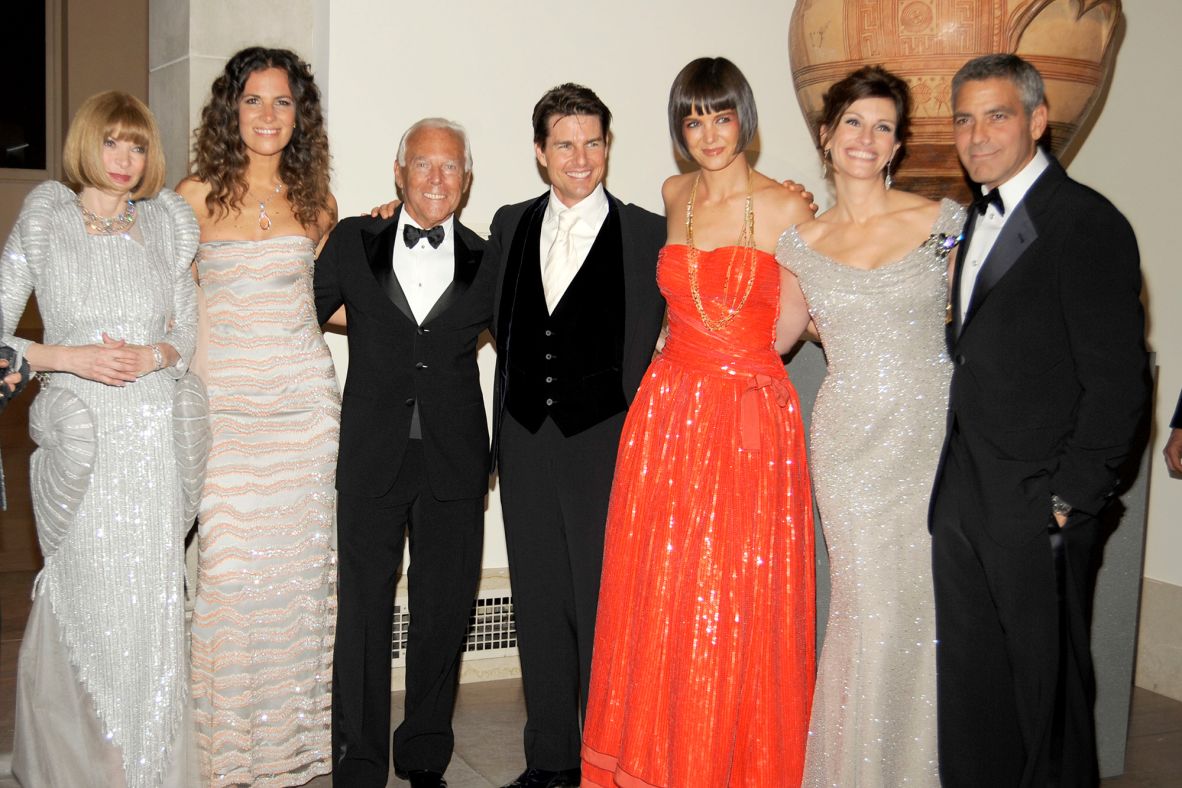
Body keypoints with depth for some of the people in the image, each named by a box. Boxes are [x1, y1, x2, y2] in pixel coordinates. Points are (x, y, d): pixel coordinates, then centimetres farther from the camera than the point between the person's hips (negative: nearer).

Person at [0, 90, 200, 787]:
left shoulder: (167, 224, 11)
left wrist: (155, 354, -5)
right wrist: (70, 356, -11)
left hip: (155, 434, 2)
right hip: (79, 436, -2)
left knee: (152, 601, 1)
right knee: (89, 604, 0)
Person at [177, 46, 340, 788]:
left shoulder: (315, 204, 11)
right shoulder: (198, 197, 2)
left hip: (305, 400, 3)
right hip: (226, 402, -2)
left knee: (299, 566, 5)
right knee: (228, 566, -5)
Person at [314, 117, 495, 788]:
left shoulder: (486, 263, 5)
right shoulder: (353, 243, 5)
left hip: (455, 463, 1)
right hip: (371, 457, -1)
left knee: (444, 615, 8)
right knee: (363, 613, 3)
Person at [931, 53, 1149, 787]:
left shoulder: (1087, 223, -11)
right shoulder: (981, 219, 14)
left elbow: (1119, 380, -14)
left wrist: (1071, 499, -16)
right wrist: (959, 472, 9)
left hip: (1040, 505, -7)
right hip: (964, 497, 8)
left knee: (1049, 688, 6)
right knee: (969, 684, 15)